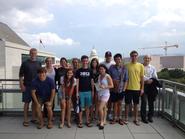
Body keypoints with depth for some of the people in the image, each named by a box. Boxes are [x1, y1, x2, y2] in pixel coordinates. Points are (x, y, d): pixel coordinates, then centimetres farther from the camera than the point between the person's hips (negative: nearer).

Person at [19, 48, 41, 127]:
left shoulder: (39, 64, 9)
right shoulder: (25, 63, -1)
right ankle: (25, 120, 13)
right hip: (27, 86, -3)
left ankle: (33, 118, 22)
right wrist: (22, 85, -11)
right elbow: (21, 75, -3)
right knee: (27, 102, 2)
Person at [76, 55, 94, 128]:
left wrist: (93, 91, 4)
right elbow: (77, 82, 0)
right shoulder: (78, 71, 0)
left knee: (87, 107, 9)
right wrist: (77, 92, -5)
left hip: (88, 91, 2)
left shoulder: (90, 71, 5)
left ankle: (87, 121, 20)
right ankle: (80, 122, 15)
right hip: (81, 91, -2)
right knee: (81, 107, 4)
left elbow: (92, 81, 8)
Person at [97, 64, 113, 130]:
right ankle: (104, 121, 26)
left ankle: (102, 122, 4)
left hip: (105, 94, -6)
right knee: (104, 108, 14)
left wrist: (104, 87, -22)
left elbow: (112, 85, -11)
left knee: (100, 108, -11)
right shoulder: (99, 76, 8)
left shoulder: (107, 76, -11)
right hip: (99, 94, 6)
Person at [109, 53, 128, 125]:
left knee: (120, 103, 11)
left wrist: (124, 89, -6)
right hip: (113, 89, 0)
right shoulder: (111, 68, -3)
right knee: (115, 103, 11)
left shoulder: (124, 69, -1)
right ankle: (115, 118, 25)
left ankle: (120, 118, 24)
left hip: (121, 89, 0)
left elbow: (126, 80, 0)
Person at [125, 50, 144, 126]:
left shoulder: (141, 65, 1)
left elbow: (142, 78, 4)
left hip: (137, 88, 1)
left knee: (136, 104, 12)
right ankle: (126, 118, 22)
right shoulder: (127, 65, -2)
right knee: (127, 103, 8)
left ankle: (136, 119, 25)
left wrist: (142, 88, 1)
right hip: (128, 88, -1)